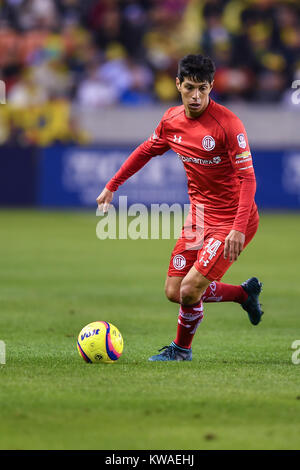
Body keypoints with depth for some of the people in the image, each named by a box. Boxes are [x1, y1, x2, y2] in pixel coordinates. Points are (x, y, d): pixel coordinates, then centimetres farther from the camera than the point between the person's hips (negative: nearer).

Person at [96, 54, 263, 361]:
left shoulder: (227, 124, -20)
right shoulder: (172, 120, 0)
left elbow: (247, 178, -22)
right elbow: (146, 151, 20)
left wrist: (238, 229, -30)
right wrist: (111, 187, 22)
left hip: (232, 221, -7)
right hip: (199, 215, 7)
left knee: (190, 290, -15)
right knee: (174, 292, 4)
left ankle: (181, 349, 15)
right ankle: (246, 293, 24)